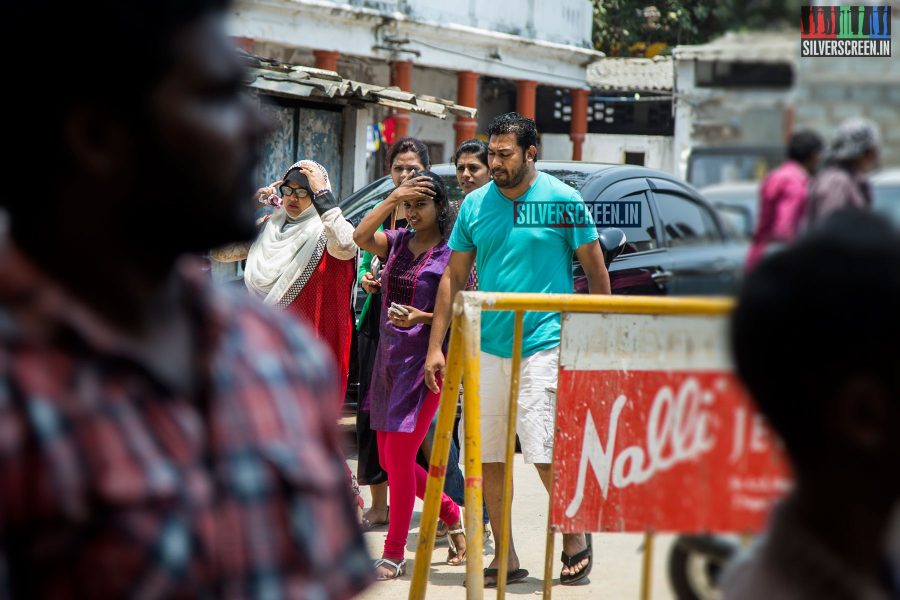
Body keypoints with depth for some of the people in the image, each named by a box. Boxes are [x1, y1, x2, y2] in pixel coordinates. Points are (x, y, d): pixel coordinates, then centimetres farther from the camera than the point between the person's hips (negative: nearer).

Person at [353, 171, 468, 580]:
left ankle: (394, 554, 0)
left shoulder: (452, 253, -6)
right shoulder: (398, 242, 10)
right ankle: (451, 515, 32)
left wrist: (421, 317, -21)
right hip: (389, 359, 7)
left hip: (425, 359, -7)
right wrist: (392, 199, -15)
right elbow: (361, 237, -9)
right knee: (390, 458, 12)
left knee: (398, 457, -8)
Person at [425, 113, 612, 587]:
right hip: (487, 348, 5)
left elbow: (596, 271, 3)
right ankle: (506, 559, 15)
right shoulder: (475, 205, 8)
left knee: (544, 453, -11)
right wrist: (435, 346, 7)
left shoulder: (562, 200, -3)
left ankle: (575, 536, 12)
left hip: (544, 346, -5)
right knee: (488, 457, 5)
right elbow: (455, 278, 12)